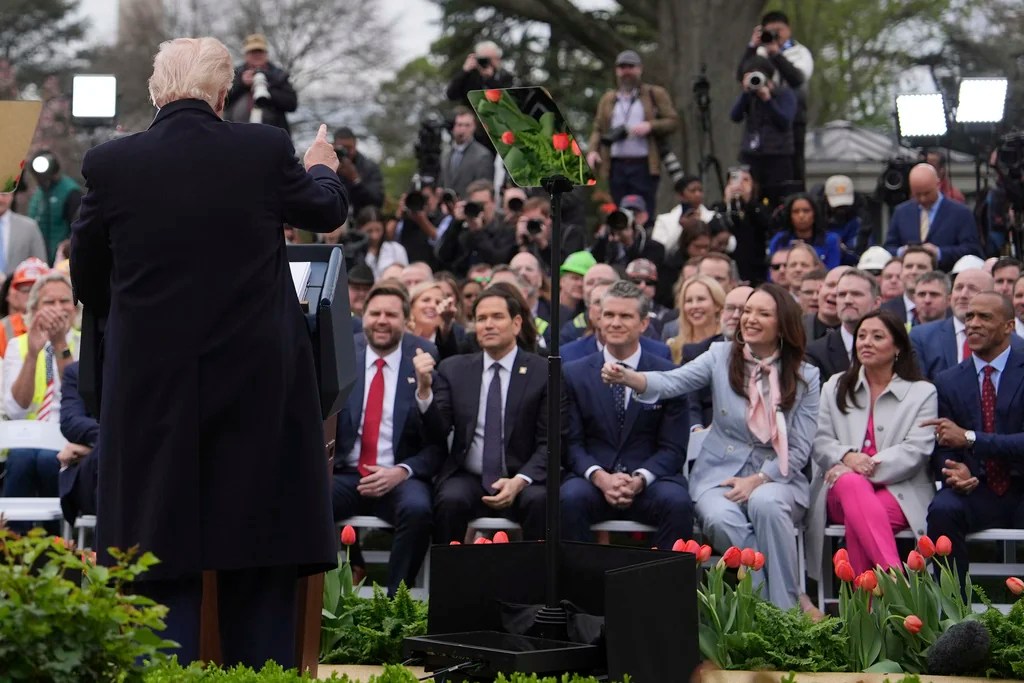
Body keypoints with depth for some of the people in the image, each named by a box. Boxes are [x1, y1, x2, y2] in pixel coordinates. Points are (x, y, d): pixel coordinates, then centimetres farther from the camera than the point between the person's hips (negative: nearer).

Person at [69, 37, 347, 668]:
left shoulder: (111, 165, -6)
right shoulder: (267, 151, -6)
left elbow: (87, 284, 7)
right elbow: (328, 213, 15)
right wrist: (322, 169, 39)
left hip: (153, 389, 0)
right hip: (255, 391, 0)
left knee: (163, 573, 4)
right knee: (261, 576, 9)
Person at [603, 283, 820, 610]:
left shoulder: (805, 376, 2)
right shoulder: (722, 356, 3)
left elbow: (800, 449, 0)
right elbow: (670, 382, -12)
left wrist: (757, 481, -15)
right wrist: (626, 376, -33)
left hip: (775, 476, 0)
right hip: (719, 473, 0)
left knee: (766, 504, -36)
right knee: (721, 519, -34)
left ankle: (784, 610, -24)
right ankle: (761, 604, -19)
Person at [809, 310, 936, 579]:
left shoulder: (922, 393, 10)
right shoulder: (834, 387, 20)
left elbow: (916, 450, -3)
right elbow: (820, 441, 10)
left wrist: (870, 466, -17)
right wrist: (847, 456, -14)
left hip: (899, 492, -1)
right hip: (842, 491, 1)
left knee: (858, 519, -38)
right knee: (852, 483, -39)